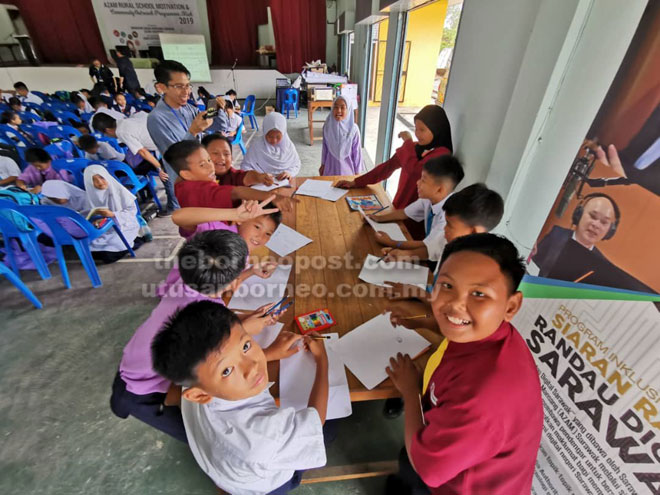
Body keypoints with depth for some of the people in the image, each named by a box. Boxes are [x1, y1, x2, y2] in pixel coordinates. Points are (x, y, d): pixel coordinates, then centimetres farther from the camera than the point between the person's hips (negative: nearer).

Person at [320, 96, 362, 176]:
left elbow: (357, 151, -9)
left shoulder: (353, 129, -16)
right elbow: (325, 148, 3)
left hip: (347, 168, -2)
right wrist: (323, 164, 10)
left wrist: (357, 171, -4)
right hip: (331, 167, 2)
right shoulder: (327, 127, -10)